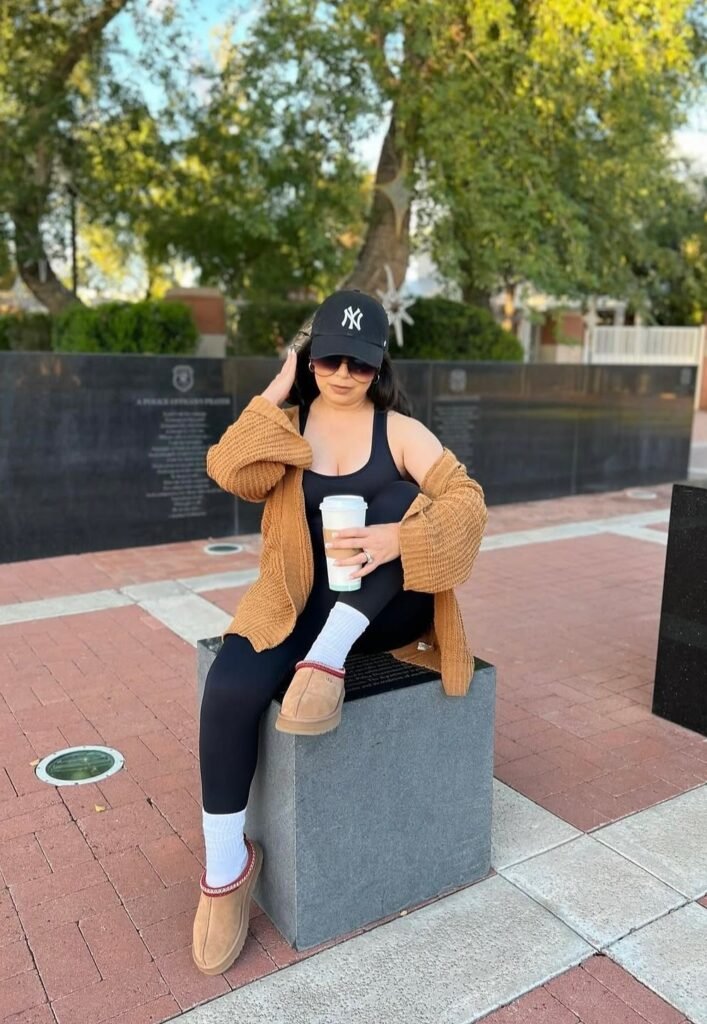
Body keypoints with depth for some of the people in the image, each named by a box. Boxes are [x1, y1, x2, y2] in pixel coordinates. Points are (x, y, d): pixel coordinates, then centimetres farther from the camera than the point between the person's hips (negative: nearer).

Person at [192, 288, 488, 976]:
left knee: (400, 500, -27)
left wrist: (397, 537, -29)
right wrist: (275, 392, -6)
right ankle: (226, 864, -8)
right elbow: (232, 474, -13)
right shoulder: (285, 427, 7)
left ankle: (326, 660, -30)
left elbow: (466, 500, -10)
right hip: (300, 602, 1)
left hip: (383, 607, 0)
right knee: (230, 687, -27)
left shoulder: (401, 430, 2)